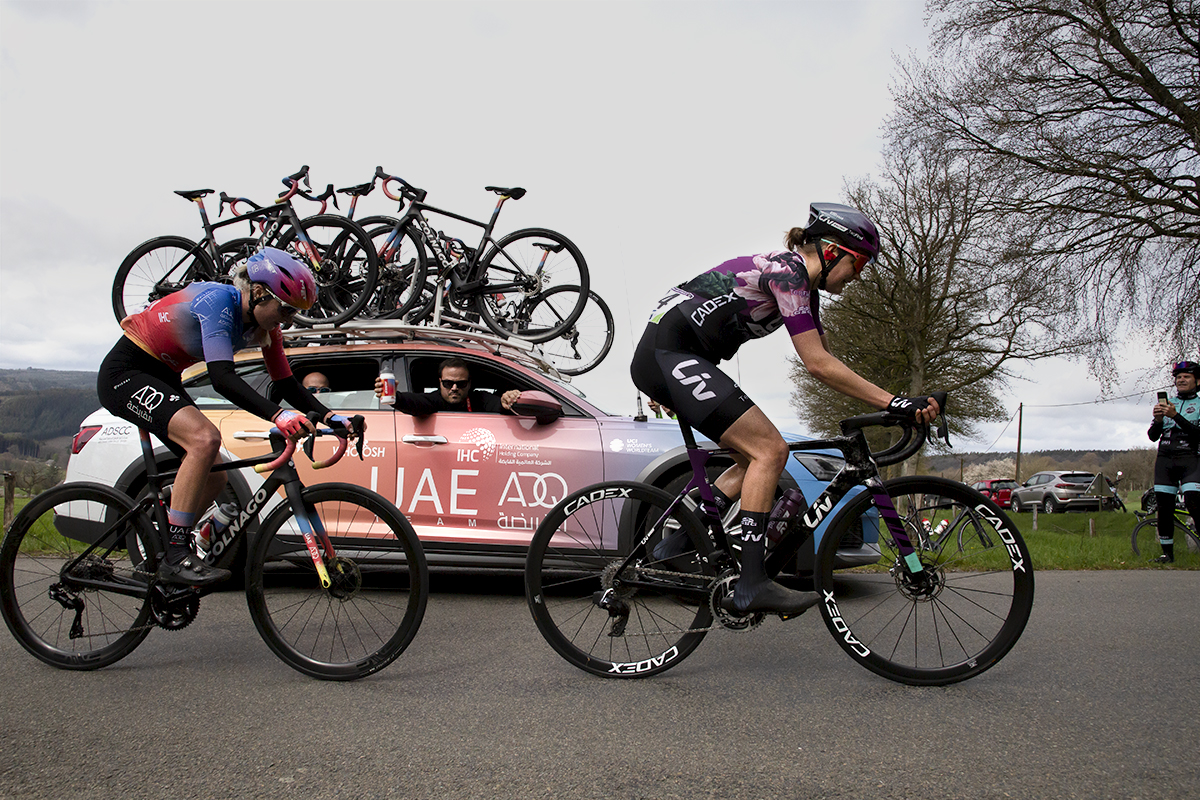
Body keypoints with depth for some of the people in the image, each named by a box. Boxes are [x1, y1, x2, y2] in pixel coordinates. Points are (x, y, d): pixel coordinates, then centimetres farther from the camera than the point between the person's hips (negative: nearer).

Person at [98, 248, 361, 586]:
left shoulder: (263, 325, -4)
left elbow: (287, 384, 0)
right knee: (205, 438, -31)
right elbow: (222, 378, -40)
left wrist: (329, 416, -15)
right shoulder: (218, 301, -28)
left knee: (213, 480, 2)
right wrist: (278, 415, -52)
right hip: (125, 373, -9)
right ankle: (176, 557, -24)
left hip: (163, 379, 9)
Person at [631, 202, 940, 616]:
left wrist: (896, 407, 10)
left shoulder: (804, 287, 17)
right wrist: (895, 402, -20)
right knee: (769, 450, -15)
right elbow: (819, 365, -19)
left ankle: (676, 547, 6)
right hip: (670, 351, -10)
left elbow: (825, 362, 16)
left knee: (760, 455, 7)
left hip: (672, 358, 10)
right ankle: (751, 584, -16)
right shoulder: (787, 271, -13)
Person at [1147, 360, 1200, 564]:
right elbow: (1153, 436, 11)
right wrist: (1158, 420, -9)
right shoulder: (1167, 403, 16)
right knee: (1164, 507, 1)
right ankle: (1167, 553, 8)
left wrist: (1176, 416, -22)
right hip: (1165, 459, 4)